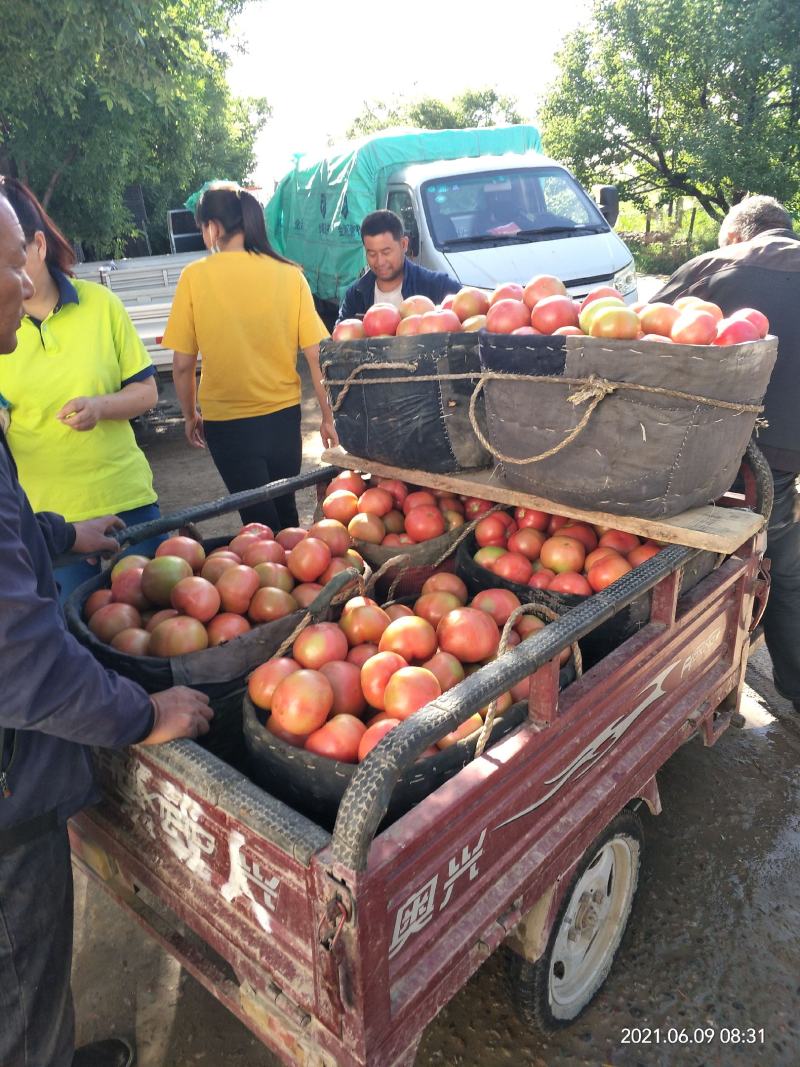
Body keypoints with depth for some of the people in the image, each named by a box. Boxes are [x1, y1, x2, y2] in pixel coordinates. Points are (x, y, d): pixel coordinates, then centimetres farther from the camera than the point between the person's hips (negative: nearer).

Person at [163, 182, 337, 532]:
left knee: (260, 521, 9)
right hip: (283, 415, 3)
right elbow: (315, 355, -4)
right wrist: (328, 417, 6)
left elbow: (182, 364, -5)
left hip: (226, 422, -2)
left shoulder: (194, 276, -8)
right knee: (284, 511, 22)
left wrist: (190, 416, 10)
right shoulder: (288, 274, -4)